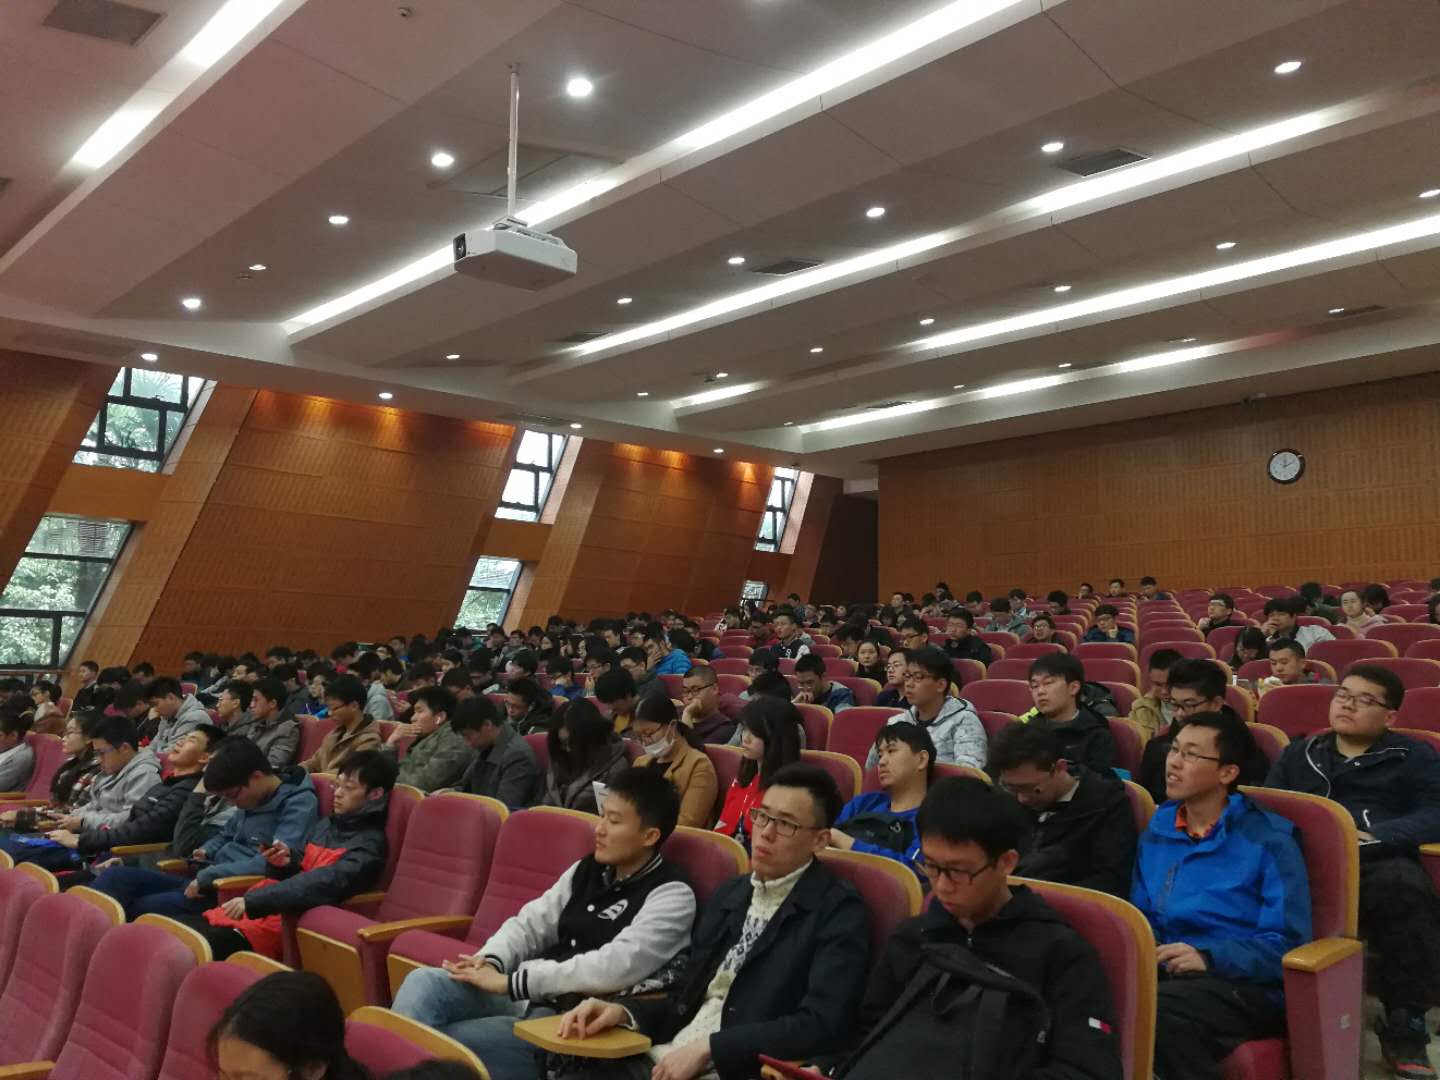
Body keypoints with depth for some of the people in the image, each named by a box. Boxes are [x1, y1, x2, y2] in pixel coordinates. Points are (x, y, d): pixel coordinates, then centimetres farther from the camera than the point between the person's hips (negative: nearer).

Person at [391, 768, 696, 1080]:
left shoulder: (672, 896, -10)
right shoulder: (587, 870, 14)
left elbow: (615, 968, -22)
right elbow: (531, 923, 13)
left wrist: (511, 982, -21)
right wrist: (490, 961, -10)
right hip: (525, 996, 7)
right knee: (424, 982, -16)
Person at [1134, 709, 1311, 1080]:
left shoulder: (1268, 839, -1)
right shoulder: (1157, 829, 15)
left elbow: (1287, 943, -7)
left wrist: (1209, 957, -20)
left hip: (1244, 984, -4)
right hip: (1163, 971, 4)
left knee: (1160, 1014, -37)